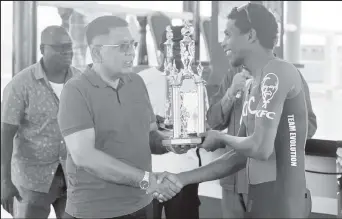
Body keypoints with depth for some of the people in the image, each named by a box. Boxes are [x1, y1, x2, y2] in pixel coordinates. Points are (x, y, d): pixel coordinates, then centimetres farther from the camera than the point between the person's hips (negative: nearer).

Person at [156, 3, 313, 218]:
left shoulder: (277, 73, -14)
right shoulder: (252, 86, 13)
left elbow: (261, 148, -22)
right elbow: (240, 156, 14)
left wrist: (220, 138, -3)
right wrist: (183, 178, 9)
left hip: (281, 199, -8)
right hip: (259, 196, 8)